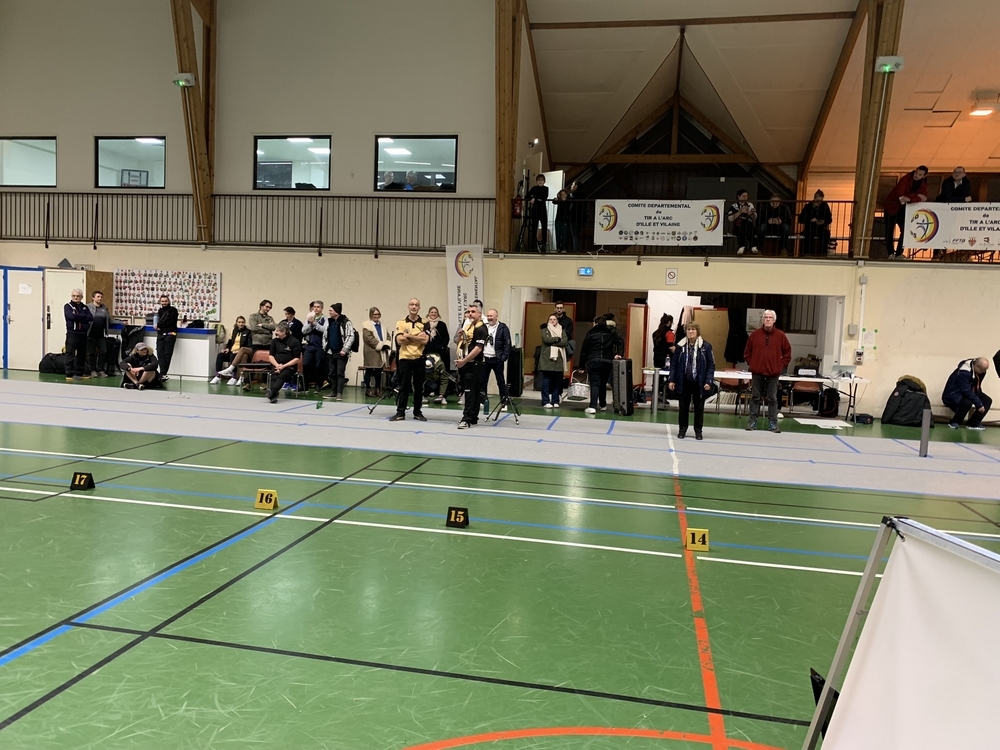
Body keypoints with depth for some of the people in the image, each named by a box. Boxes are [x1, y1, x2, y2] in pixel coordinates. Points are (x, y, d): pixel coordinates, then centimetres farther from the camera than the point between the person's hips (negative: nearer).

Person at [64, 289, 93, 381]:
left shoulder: (85, 307, 14)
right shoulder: (68, 306, 2)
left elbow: (91, 318, -2)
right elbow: (72, 316, -17)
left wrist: (78, 317, -10)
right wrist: (84, 316, -6)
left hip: (83, 334, 5)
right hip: (72, 333, -5)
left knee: (82, 354, 9)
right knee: (70, 354, -7)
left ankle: (79, 373, 17)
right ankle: (70, 374, -7)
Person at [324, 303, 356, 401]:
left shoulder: (346, 322, -9)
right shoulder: (329, 322, 13)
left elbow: (350, 337, -13)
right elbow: (326, 336, 22)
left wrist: (344, 349, -17)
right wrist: (325, 347, 13)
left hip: (341, 353, -7)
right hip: (331, 352, 7)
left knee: (340, 373, -7)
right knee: (332, 373, 10)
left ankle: (339, 393, -6)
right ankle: (333, 392, 18)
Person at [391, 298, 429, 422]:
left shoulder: (424, 323, 3)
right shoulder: (401, 323, 4)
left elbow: (425, 340, -11)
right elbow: (400, 340, -10)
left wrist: (408, 336, -12)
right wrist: (417, 337, -11)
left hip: (419, 359, 1)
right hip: (404, 359, -1)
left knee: (419, 387, 6)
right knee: (404, 387, 1)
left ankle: (417, 413, 16)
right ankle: (400, 413, 7)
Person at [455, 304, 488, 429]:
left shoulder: (481, 329, -11)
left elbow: (478, 348, -19)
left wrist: (464, 361, -18)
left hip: (474, 365, -8)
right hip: (466, 364, 8)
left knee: (470, 392, -9)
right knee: (473, 392, 12)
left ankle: (467, 419, -10)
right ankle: (473, 418, 17)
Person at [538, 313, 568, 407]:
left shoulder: (562, 331, 15)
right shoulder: (545, 330, 10)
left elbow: (565, 342, -2)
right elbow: (546, 339, -10)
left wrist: (552, 342, -8)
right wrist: (558, 339, -4)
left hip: (558, 359, 2)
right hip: (547, 359, -2)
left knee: (557, 381, 3)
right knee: (546, 380, -6)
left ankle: (555, 401, 10)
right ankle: (546, 402, -4)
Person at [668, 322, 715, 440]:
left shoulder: (706, 346, -5)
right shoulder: (680, 346, 1)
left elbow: (711, 365, -3)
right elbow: (674, 364, 5)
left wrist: (708, 382, -11)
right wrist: (672, 380, -1)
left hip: (699, 383, -1)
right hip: (683, 382, 2)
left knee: (699, 408, 9)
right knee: (683, 407, 11)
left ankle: (698, 430, 22)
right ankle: (682, 429, 23)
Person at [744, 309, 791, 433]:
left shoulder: (780, 335, 0)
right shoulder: (755, 334, 2)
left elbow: (787, 353, 6)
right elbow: (747, 352, 10)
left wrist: (780, 366, -1)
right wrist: (751, 364, 2)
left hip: (773, 372, -1)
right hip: (757, 372, 1)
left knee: (772, 398, 4)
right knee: (755, 397, 7)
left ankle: (772, 422, 9)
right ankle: (753, 420, 13)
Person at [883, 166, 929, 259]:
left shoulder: (923, 184, -2)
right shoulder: (905, 179, -17)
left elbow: (923, 197, -16)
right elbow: (900, 194, -26)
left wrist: (909, 198, -35)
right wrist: (917, 196, -28)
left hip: (904, 209, 5)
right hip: (892, 206, -5)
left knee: (905, 230, -2)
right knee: (890, 230, -8)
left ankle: (899, 253, 4)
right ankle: (890, 253, -3)